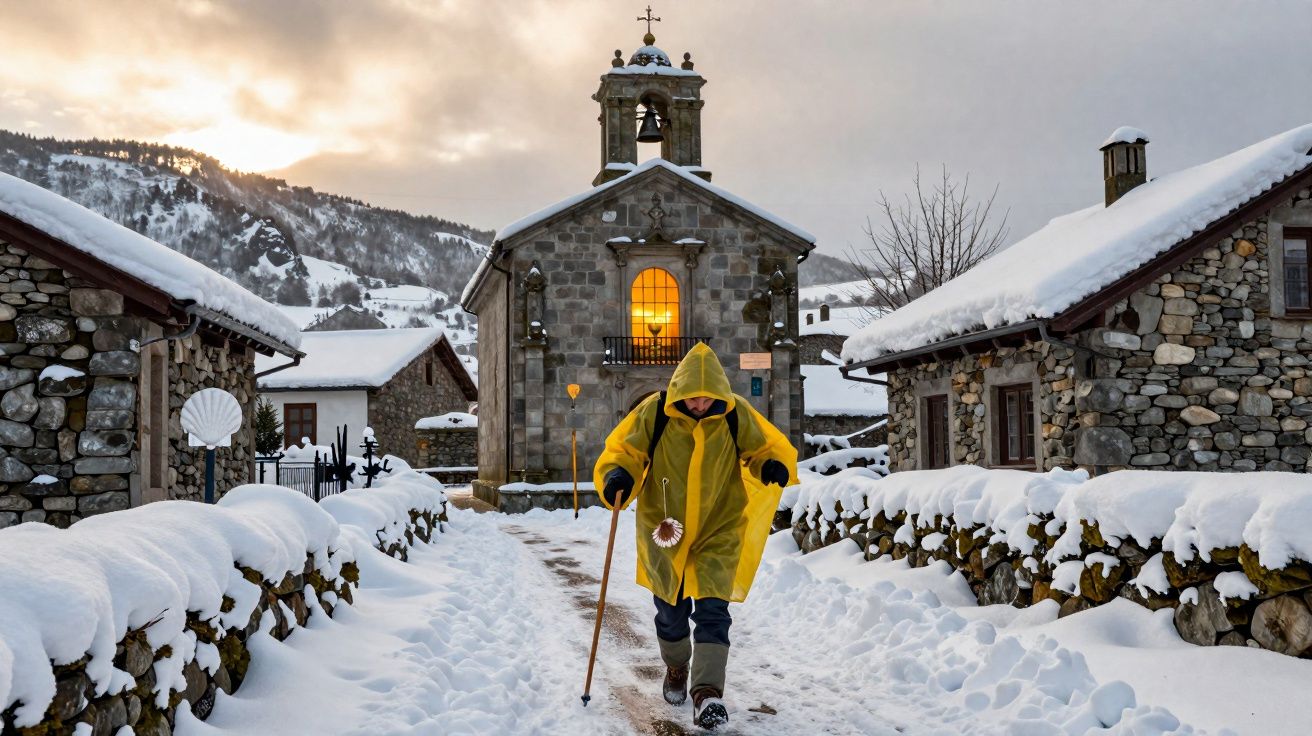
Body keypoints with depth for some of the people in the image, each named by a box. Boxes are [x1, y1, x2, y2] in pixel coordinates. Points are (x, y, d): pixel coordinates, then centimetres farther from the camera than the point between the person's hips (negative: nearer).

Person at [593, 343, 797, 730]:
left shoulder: (736, 416, -11)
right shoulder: (653, 413, -14)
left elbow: (769, 447, -1)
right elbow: (621, 451, -8)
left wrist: (774, 465, -24)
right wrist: (617, 476, -30)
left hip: (718, 531, -1)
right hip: (664, 531, 1)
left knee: (712, 610, -9)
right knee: (671, 611, 15)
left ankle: (708, 691, -6)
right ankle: (676, 669, 42)